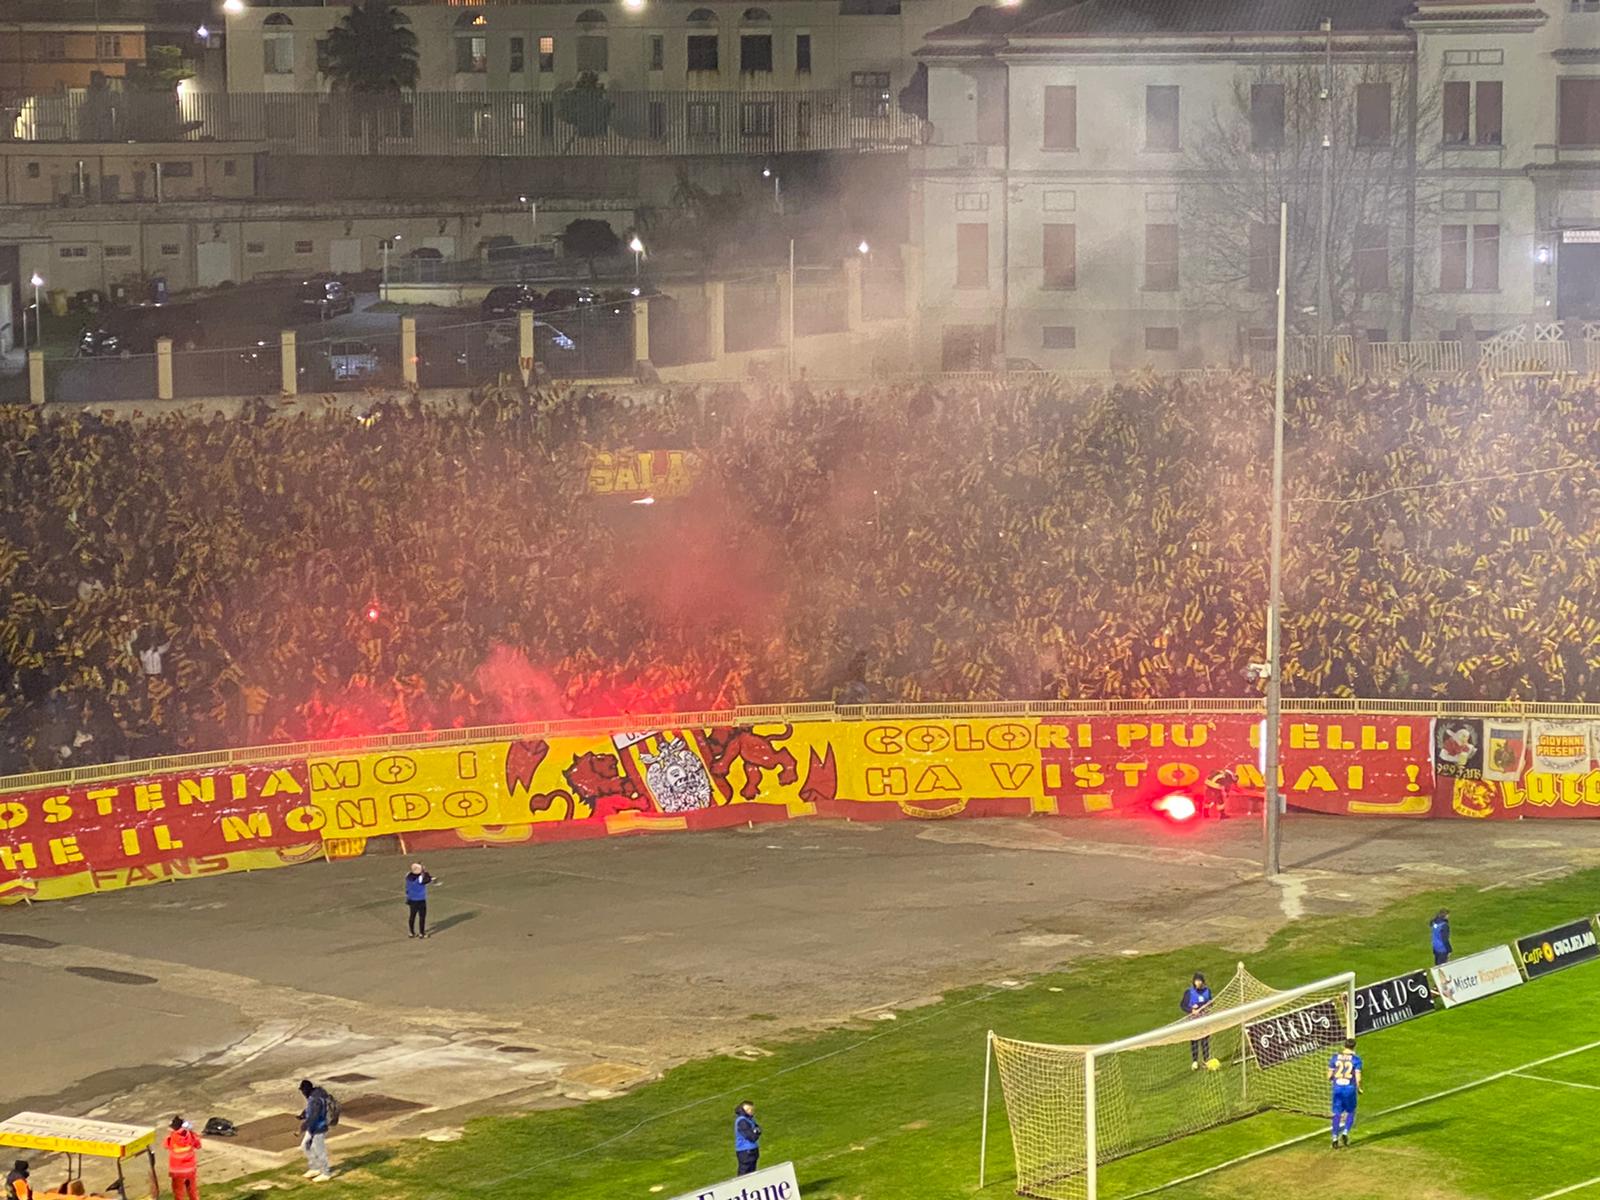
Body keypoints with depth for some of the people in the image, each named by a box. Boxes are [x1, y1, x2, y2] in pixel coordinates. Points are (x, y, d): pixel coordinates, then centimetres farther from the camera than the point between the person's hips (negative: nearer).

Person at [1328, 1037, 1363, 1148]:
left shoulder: (1335, 1057, 4)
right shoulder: (1356, 1059, -4)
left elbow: (1329, 1076, 5)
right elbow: (1358, 1078, -8)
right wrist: (1359, 1089, 9)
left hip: (1337, 1088, 2)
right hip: (1350, 1088, -2)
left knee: (1337, 1113, 9)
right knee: (1350, 1112, 16)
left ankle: (1335, 1138, 4)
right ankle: (1345, 1132, -2)